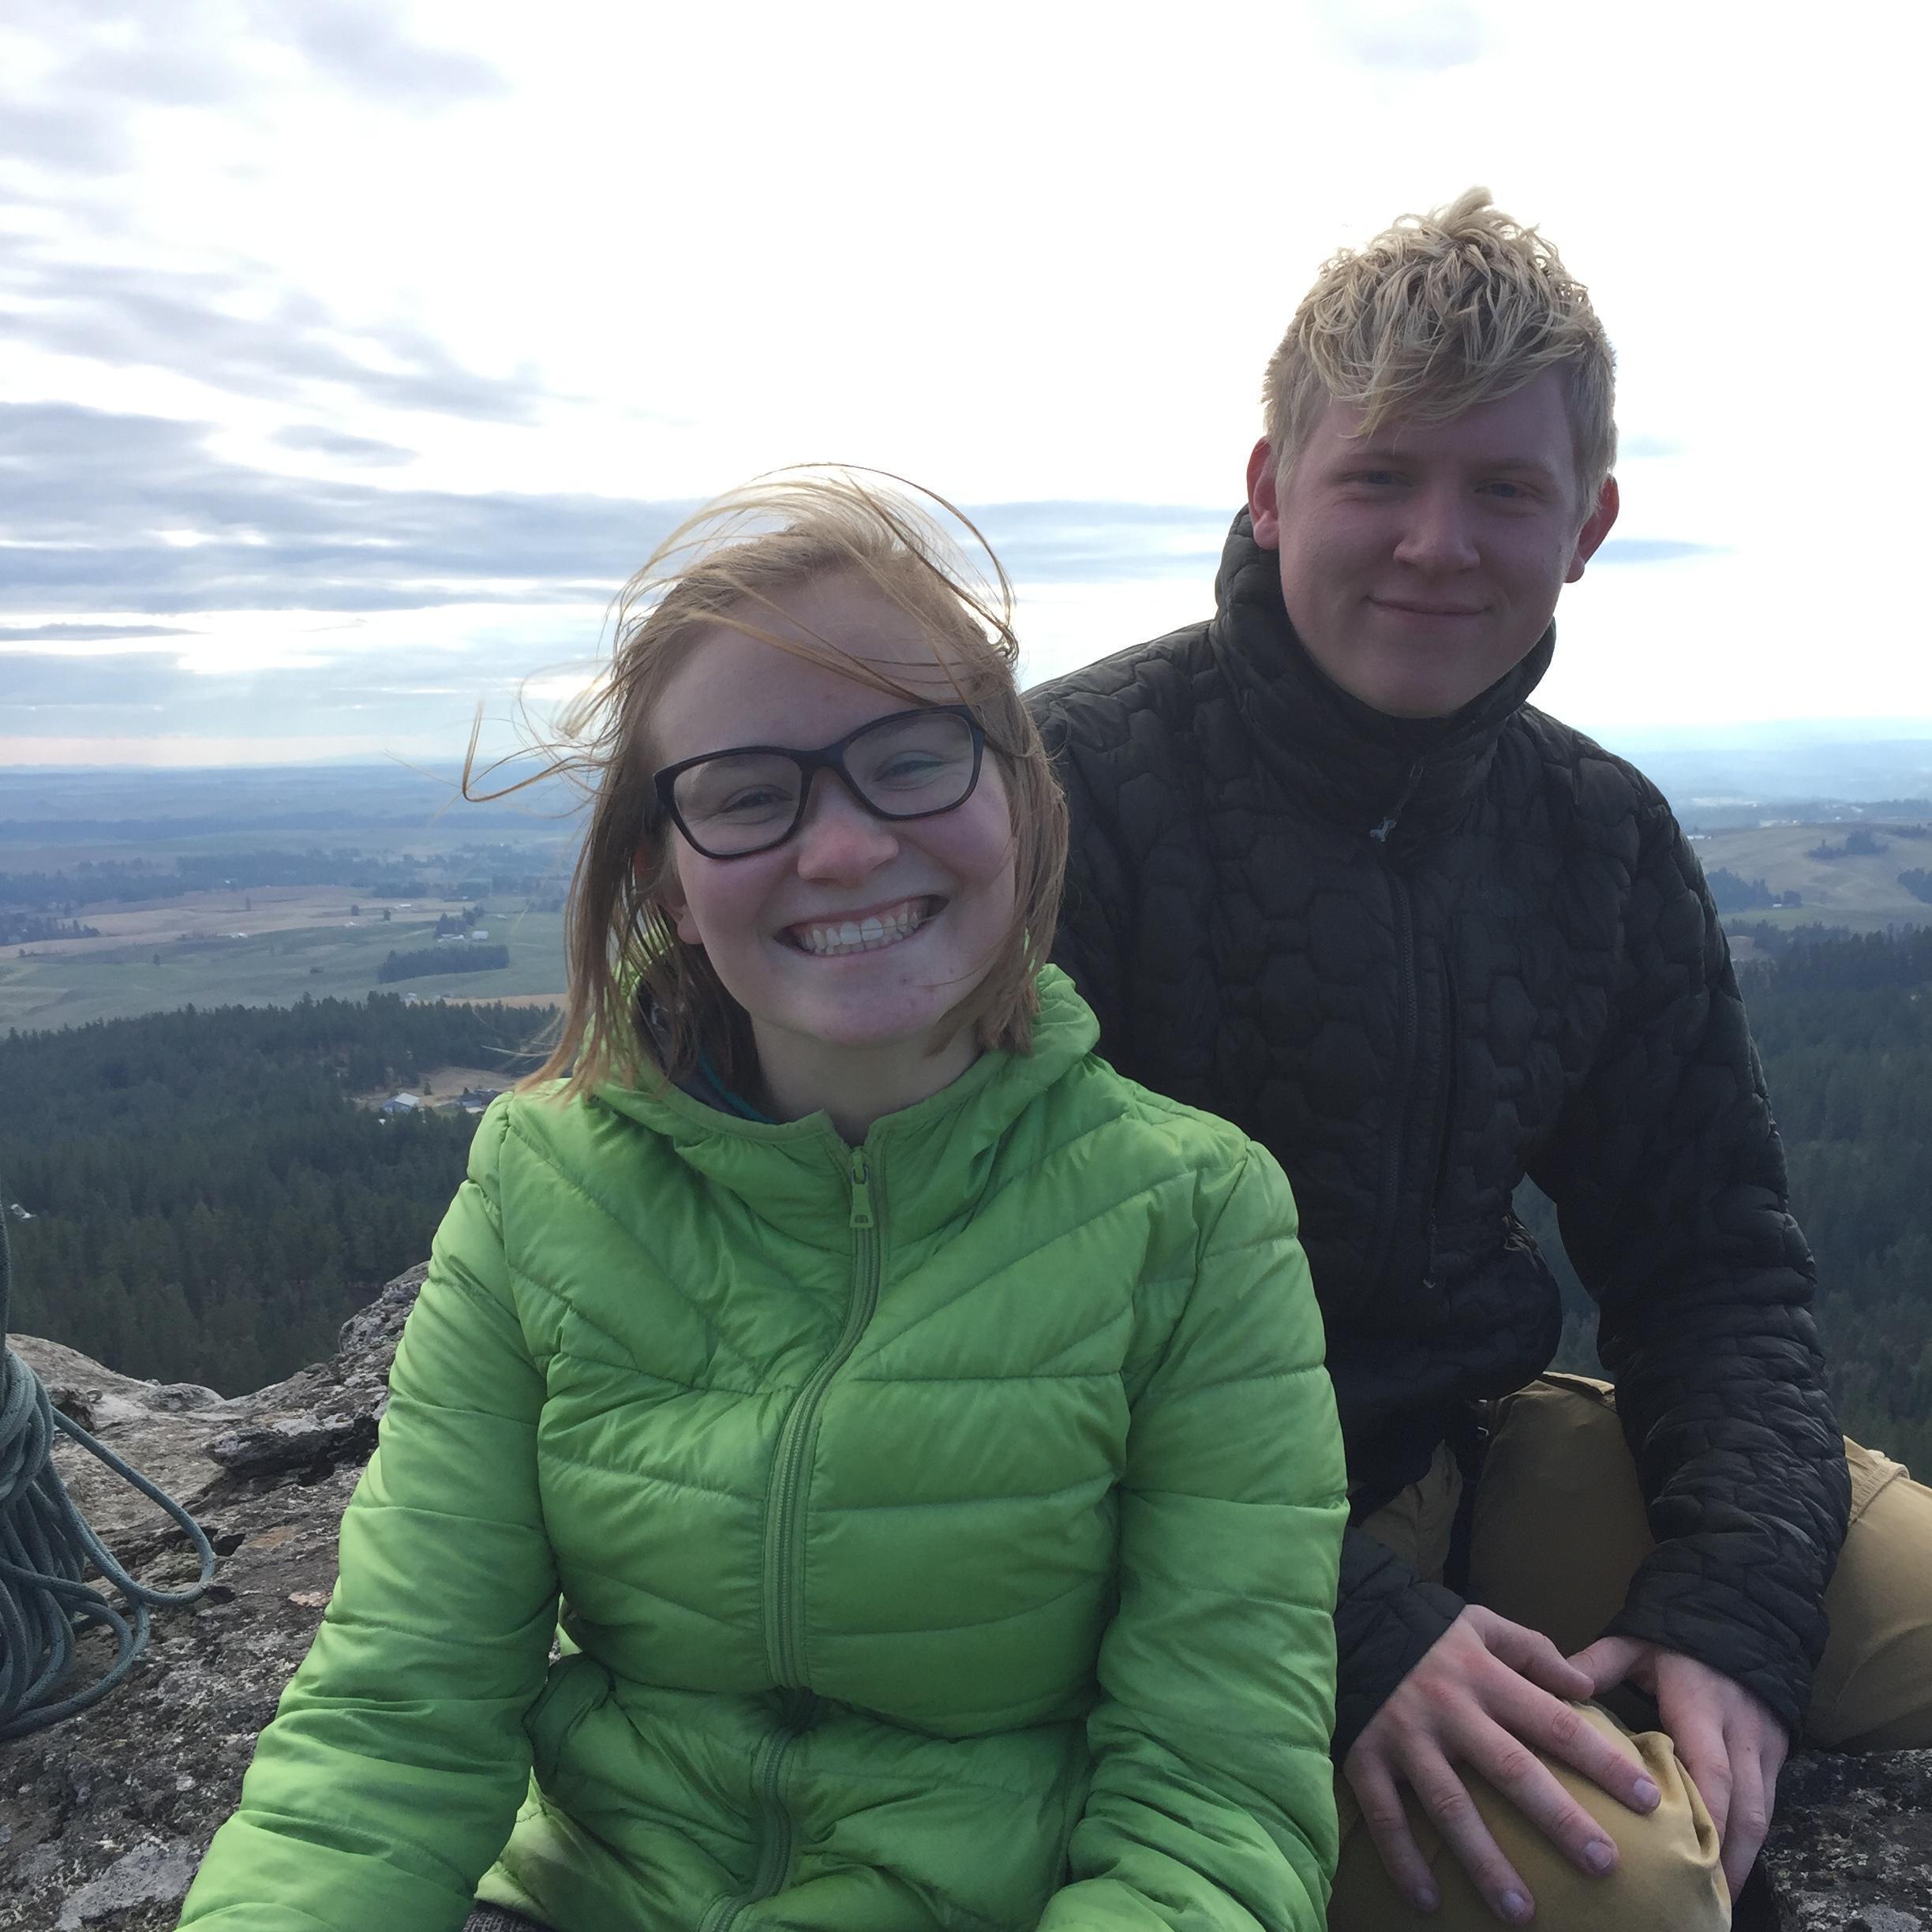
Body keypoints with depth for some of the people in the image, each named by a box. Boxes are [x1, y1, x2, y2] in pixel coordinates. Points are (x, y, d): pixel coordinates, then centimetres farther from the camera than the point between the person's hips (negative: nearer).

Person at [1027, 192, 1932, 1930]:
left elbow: (1715, 1266, 8)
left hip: (1470, 1454, 7)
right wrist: (1347, 1628, -25)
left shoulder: (1604, 841, 4)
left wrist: (1735, 1600, -10)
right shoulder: (1071, 794, -16)